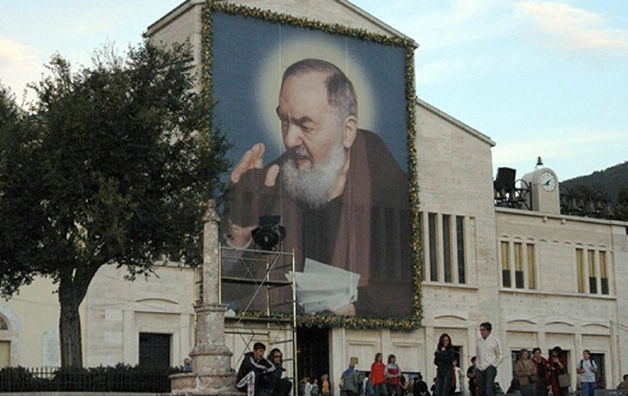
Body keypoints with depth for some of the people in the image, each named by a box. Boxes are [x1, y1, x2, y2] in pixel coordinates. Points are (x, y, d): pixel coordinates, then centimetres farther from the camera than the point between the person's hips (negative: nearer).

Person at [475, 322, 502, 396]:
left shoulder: (494, 340, -1)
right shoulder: (478, 342, 10)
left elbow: (499, 355, 1)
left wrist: (494, 365, -7)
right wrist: (478, 366, 10)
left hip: (490, 368, -5)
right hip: (480, 369, 5)